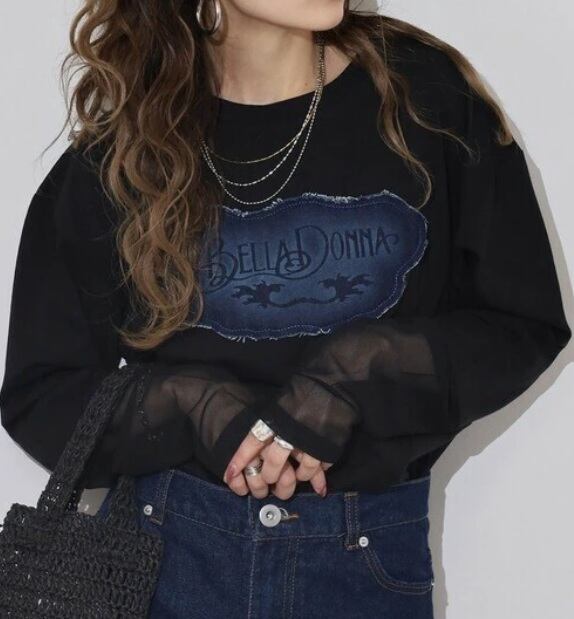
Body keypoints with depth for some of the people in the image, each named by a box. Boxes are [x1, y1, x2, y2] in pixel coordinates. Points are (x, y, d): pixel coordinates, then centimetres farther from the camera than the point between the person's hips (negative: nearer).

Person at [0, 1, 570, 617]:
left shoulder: (425, 93, -6)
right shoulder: (112, 159, -5)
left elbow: (525, 323, -3)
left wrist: (352, 383, -18)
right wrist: (197, 406, -18)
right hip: (163, 542, 1)